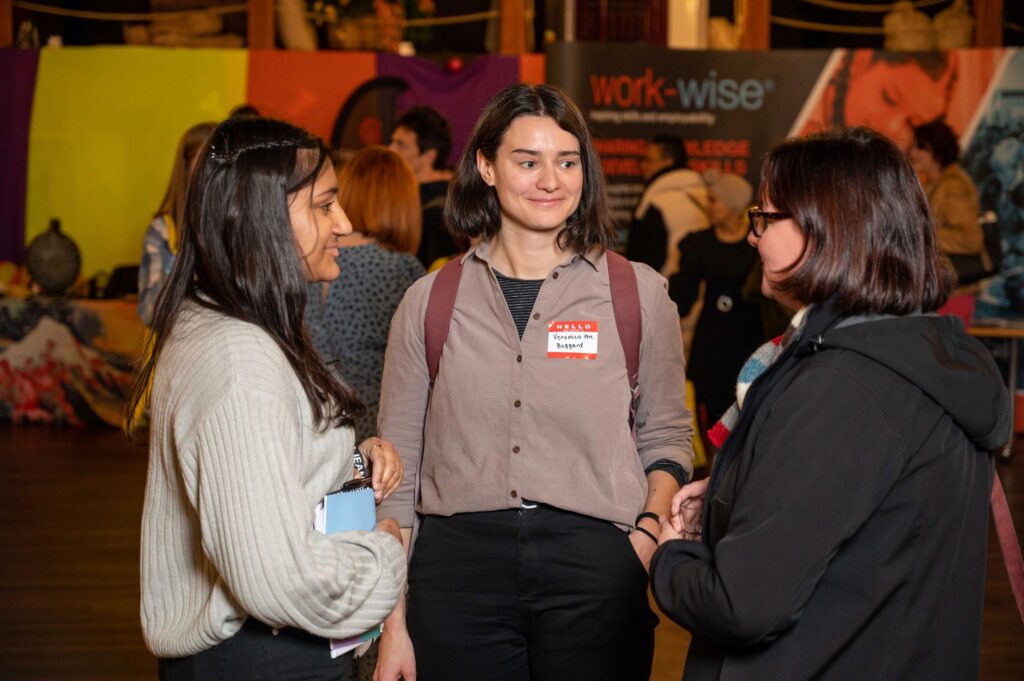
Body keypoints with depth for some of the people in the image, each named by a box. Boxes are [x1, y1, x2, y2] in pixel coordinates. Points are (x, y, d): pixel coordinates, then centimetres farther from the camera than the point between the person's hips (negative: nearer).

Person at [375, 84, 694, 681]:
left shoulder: (639, 293, 5)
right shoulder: (430, 301, 6)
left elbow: (667, 438, 12)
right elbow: (398, 470, 9)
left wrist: (648, 535, -8)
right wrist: (393, 624, 4)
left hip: (595, 567, 0)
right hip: (459, 562, 1)